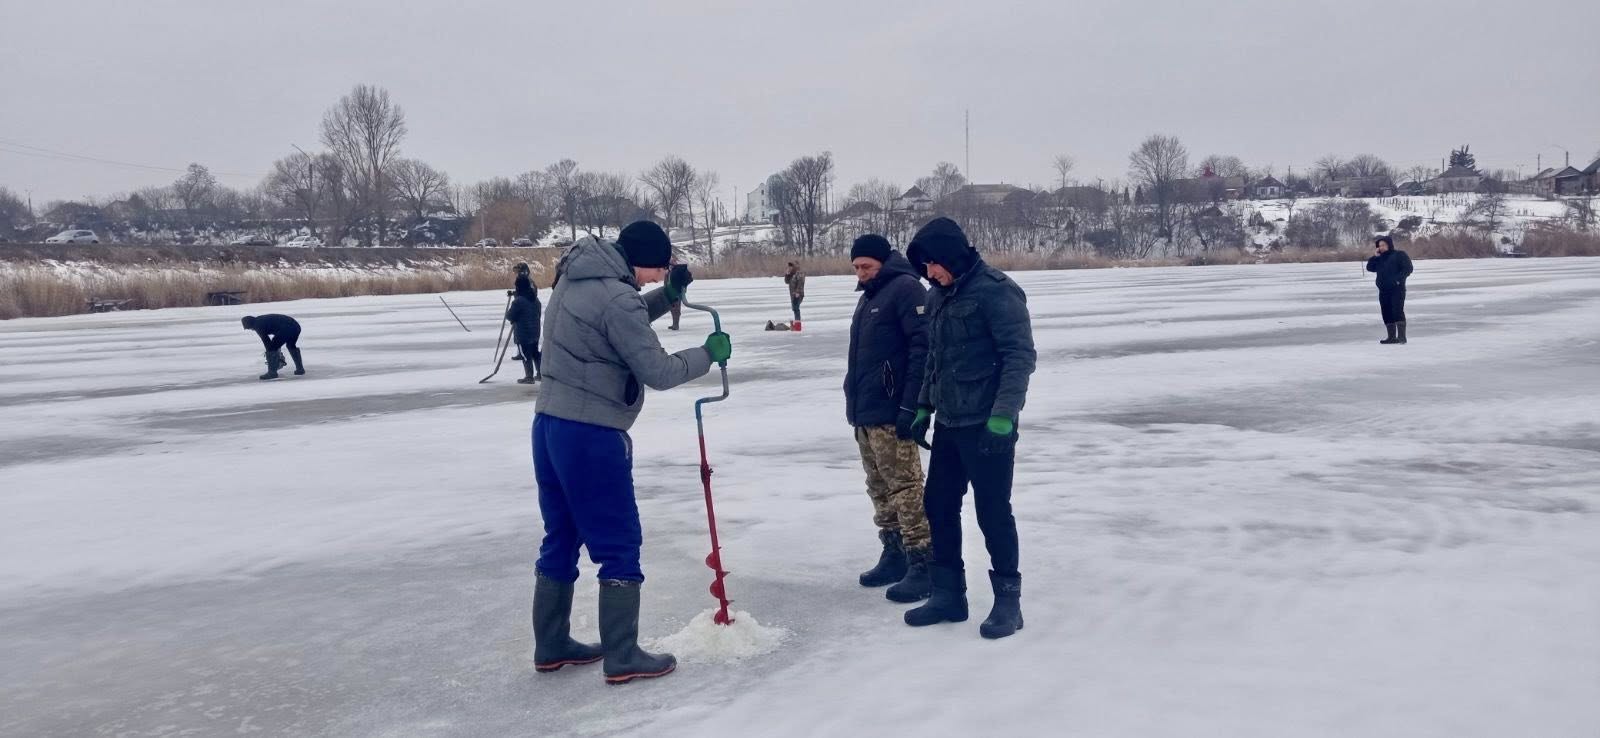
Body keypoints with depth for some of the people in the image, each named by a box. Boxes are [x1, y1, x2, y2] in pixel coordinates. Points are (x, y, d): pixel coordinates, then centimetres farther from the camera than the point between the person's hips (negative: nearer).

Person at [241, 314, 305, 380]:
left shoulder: (258, 325, 2)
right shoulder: (262, 319, 28)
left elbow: (266, 341, 2)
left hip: (286, 329, -9)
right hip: (295, 326, 9)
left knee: (272, 348, 4)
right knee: (291, 346, 31)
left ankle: (272, 372, 3)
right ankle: (300, 369, 34)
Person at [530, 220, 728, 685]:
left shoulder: (578, 278, 10)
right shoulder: (616, 297, -19)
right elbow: (656, 372, -16)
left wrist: (668, 294, 13)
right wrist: (709, 353, -2)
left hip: (551, 425, 9)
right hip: (591, 435, -9)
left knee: (562, 537, 17)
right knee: (619, 544, 1)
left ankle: (551, 645, 26)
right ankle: (622, 657, 6)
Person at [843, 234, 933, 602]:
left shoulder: (905, 288, -11)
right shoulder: (869, 297, 19)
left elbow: (923, 347, -20)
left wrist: (911, 406, -23)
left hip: (891, 413, -10)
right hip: (865, 413, 10)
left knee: (905, 488, -9)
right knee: (880, 490, 14)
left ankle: (923, 563, -5)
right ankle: (894, 556, 23)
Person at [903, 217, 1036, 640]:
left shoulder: (996, 291, -14)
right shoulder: (938, 297, 11)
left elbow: (1021, 356, -18)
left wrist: (1003, 415, -23)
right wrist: (924, 407, 17)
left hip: (987, 426, -8)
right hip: (949, 424, 8)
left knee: (992, 510, -2)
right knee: (938, 505, 11)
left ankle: (1008, 599, 12)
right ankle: (948, 594, 23)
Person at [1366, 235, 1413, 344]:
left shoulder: (1399, 255, -1)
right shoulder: (1379, 258, 18)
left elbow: (1408, 268, -8)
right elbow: (1369, 268, 10)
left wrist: (1398, 279, -19)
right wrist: (1375, 256, -1)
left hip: (1397, 289, -7)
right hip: (1383, 290, 7)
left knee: (1398, 311, -14)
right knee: (1387, 313, 6)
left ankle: (1401, 336, -16)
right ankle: (1392, 337, 11)